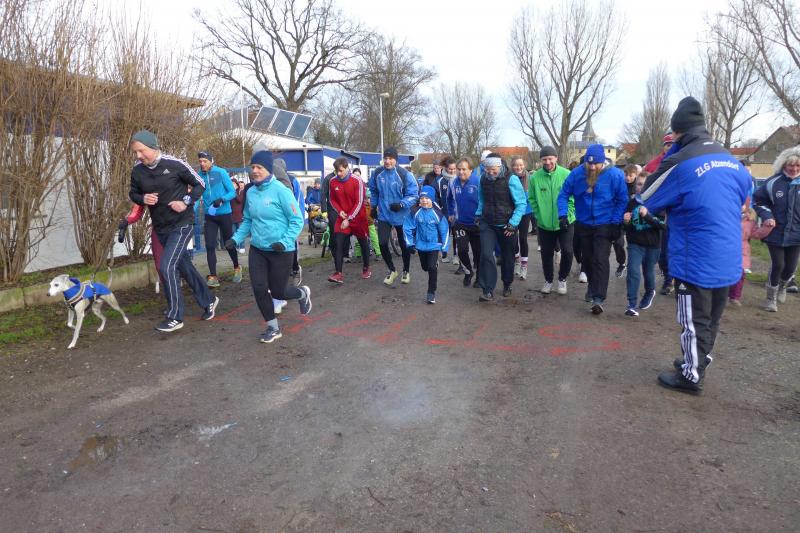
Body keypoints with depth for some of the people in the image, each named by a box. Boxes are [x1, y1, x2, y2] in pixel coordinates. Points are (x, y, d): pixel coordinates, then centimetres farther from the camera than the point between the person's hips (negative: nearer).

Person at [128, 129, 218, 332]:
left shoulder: (175, 164, -15)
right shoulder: (137, 170, -2)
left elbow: (200, 184, -5)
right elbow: (133, 193, 13)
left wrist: (186, 201, -19)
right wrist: (143, 198, -10)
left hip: (182, 224, -6)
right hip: (160, 228, 6)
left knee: (167, 266, -15)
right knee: (184, 266, 15)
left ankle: (175, 317, -2)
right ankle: (208, 301, 34)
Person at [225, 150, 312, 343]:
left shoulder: (280, 191, -14)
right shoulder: (250, 192, 4)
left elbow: (297, 220, -13)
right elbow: (247, 220, 15)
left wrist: (285, 242, -24)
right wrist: (236, 239, 2)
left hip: (280, 251, -5)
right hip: (257, 249, 6)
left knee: (278, 292, 5)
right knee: (259, 289, 1)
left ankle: (303, 293, 39)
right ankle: (273, 327, 21)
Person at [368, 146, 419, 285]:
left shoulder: (405, 174, -17)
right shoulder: (377, 173, -5)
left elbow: (413, 195, -14)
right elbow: (373, 191, 13)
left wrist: (401, 204, -28)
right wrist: (374, 207, 15)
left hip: (401, 216, -2)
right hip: (384, 215, 3)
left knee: (404, 245, 10)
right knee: (382, 244, -6)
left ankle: (406, 271, 33)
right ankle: (392, 270, 18)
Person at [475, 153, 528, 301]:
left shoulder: (511, 179, -15)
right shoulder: (483, 178, -1)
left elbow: (521, 203, -14)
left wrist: (513, 223, -19)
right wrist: (479, 214, 3)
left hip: (506, 226, -2)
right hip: (487, 224, 3)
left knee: (507, 257, 13)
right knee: (486, 255, -12)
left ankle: (507, 285, 35)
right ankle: (488, 291, -7)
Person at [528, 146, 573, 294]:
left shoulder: (566, 174, -10)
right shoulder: (535, 177, -7)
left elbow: (573, 197, -6)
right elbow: (532, 199, 1)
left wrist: (567, 215, -13)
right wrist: (539, 215, -6)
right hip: (544, 224, 2)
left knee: (567, 251, -6)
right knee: (546, 254, 12)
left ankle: (562, 279, 19)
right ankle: (548, 280, 32)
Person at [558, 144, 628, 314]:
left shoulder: (615, 175, -15)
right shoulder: (576, 173, -9)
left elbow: (622, 201, -8)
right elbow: (564, 194, -2)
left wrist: (616, 223, -12)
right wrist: (563, 215, -14)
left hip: (604, 226, -3)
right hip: (583, 225, 3)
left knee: (600, 260, -12)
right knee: (587, 258, 16)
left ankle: (598, 298, -11)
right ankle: (593, 286, 39)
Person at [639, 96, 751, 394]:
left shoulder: (680, 162, -17)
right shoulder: (732, 160, 5)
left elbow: (647, 197, -3)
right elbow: (744, 195, 22)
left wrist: (672, 152, 1)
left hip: (696, 261, -7)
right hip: (728, 260, 7)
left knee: (694, 322, 5)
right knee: (712, 319, 20)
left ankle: (690, 377, 18)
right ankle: (697, 362, 38)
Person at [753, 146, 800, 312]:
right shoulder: (774, 182, -6)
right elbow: (758, 200, 5)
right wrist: (767, 216, -8)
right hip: (775, 232, -2)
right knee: (777, 265, -3)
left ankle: (782, 286, 42)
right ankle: (771, 297, 15)